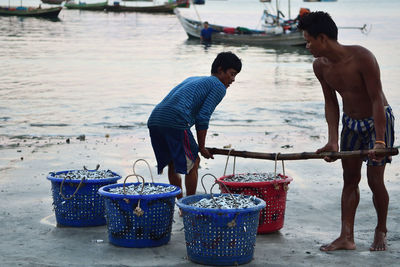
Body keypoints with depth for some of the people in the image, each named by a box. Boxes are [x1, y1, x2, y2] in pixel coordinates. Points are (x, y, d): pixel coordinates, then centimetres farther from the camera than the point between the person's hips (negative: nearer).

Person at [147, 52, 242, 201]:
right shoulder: (219, 87, 9)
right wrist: (202, 147, 7)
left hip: (154, 120, 8)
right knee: (193, 162, 9)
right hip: (175, 122, -8)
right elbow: (202, 117, -2)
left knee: (173, 163, 21)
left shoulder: (192, 80, 33)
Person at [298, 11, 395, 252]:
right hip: (350, 123, 6)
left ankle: (381, 230, 17)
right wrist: (333, 141, -8)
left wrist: (379, 141, -31)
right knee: (350, 179, 5)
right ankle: (347, 237, 7)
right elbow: (331, 103, -1)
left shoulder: (362, 58, -29)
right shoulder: (320, 66, -9)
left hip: (378, 120, -6)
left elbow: (377, 100, -27)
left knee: (375, 180, -4)